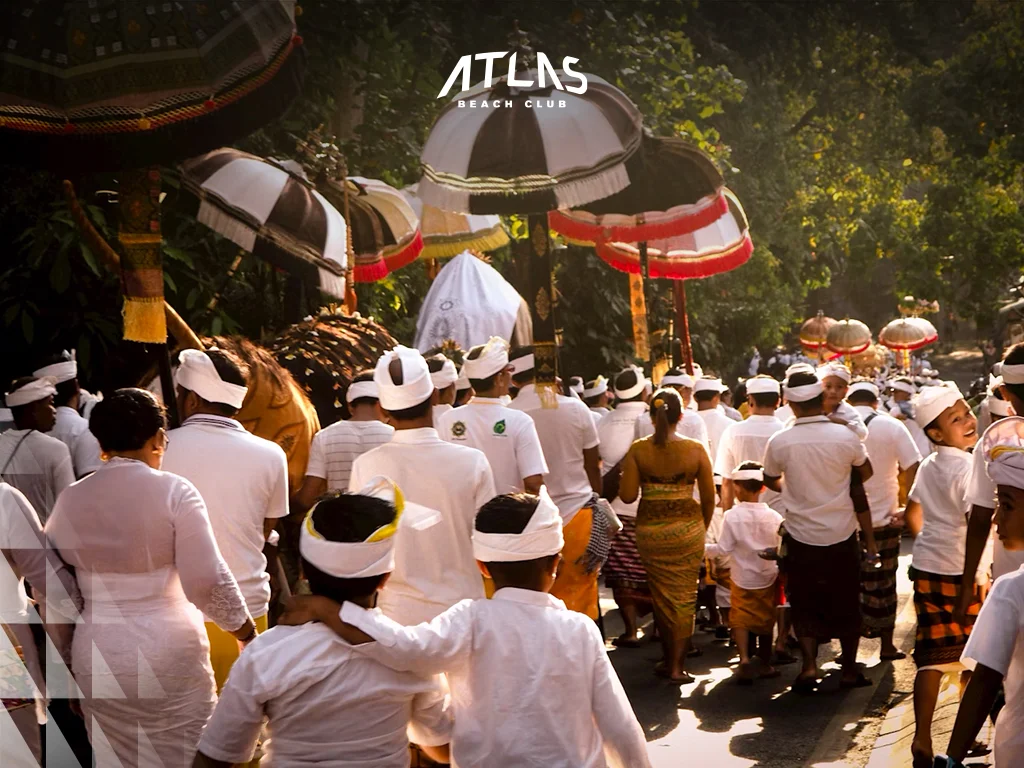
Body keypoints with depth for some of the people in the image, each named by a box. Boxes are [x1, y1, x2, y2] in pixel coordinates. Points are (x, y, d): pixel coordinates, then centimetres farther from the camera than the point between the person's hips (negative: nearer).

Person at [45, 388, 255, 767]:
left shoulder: (70, 499, 2)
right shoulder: (175, 491, -10)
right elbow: (207, 581, -13)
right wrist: (246, 631, 0)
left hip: (97, 657, 4)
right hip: (170, 654, -3)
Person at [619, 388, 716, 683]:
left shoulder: (638, 450, -7)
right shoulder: (695, 449, -7)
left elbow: (627, 495, -8)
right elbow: (709, 496, -2)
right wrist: (703, 526, 14)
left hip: (649, 529, 1)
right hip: (688, 527, -1)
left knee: (660, 595, 15)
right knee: (684, 596, 9)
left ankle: (669, 660, 24)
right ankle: (677, 666, 9)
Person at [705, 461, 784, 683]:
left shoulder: (732, 516, -16)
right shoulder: (774, 517, -9)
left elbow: (724, 548, -14)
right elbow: (781, 547, -3)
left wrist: (706, 550, 3)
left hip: (743, 579, -2)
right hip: (768, 577, 2)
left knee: (741, 619, 7)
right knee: (765, 619, 16)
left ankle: (745, 659, -13)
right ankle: (765, 664, 25)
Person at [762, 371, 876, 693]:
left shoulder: (779, 441, -12)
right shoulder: (844, 436, -12)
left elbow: (770, 480, 8)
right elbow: (865, 473, 8)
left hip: (801, 537, 0)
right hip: (842, 535, 0)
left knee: (804, 605, 12)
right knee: (846, 604, 13)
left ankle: (809, 664, -2)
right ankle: (849, 670, 21)